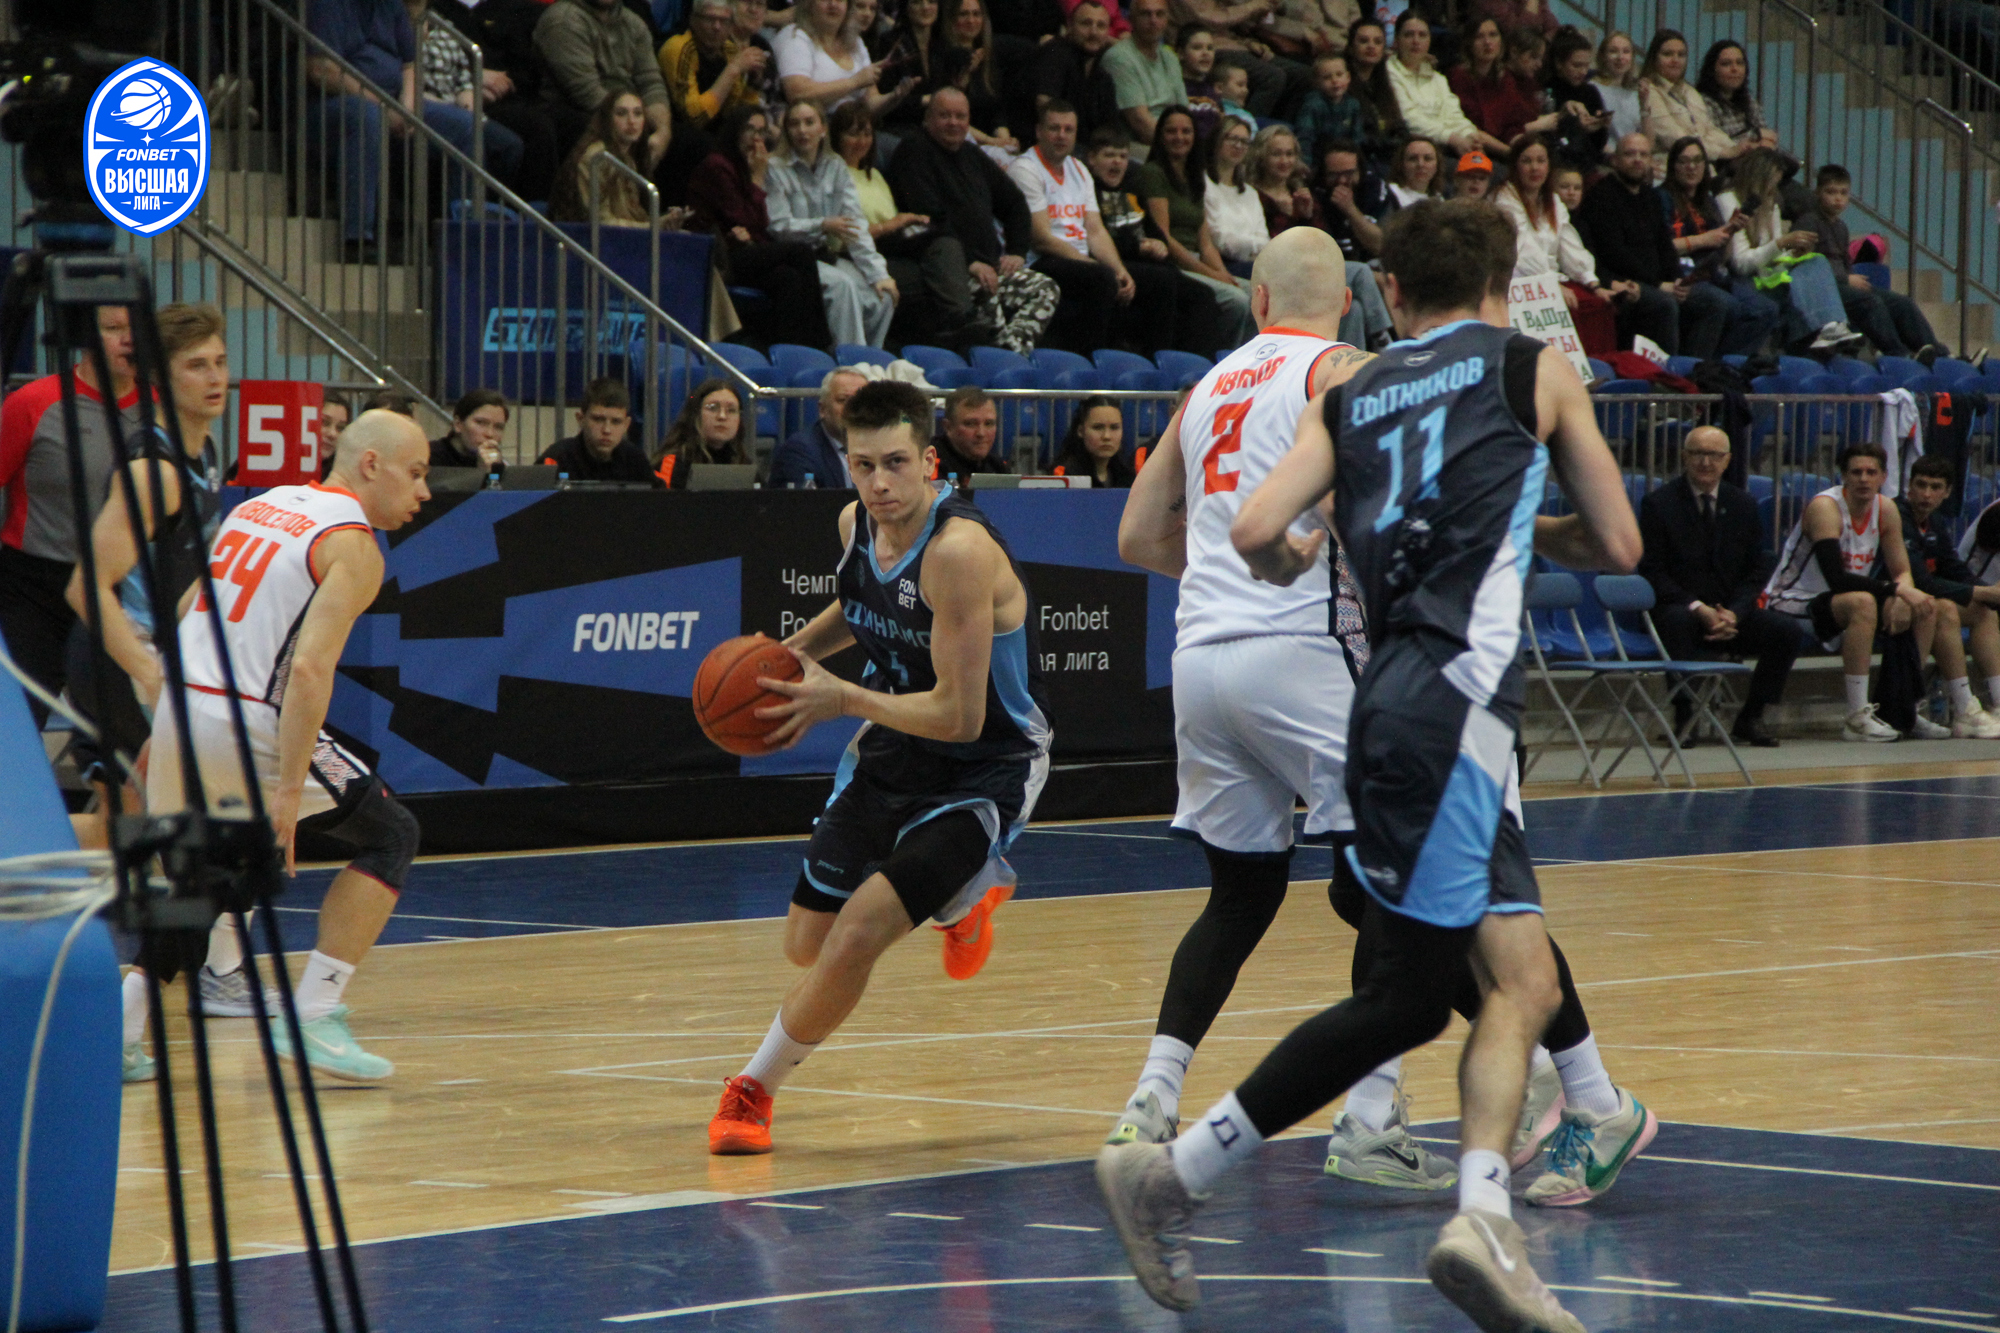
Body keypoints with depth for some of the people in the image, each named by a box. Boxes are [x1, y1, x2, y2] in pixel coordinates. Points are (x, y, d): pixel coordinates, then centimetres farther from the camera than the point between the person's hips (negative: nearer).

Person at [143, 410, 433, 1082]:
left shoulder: (260, 506, 19)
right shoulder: (353, 545, -6)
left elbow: (182, 619, 22)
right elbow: (310, 667, -18)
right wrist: (288, 788, -21)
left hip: (177, 707, 7)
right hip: (247, 724, -7)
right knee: (390, 836, 8)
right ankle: (313, 1017, 1)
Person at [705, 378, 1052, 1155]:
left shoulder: (960, 552, -30)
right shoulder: (857, 525, -6)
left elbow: (959, 717, -30)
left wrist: (841, 700, -22)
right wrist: (796, 650, 2)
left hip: (985, 769, -8)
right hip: (892, 754, 8)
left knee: (855, 937, -20)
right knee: (808, 945, 16)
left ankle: (754, 1089, 2)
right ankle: (964, 896, 43)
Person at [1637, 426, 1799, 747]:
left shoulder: (1743, 504, 9)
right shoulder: (1658, 503, -3)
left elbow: (1758, 570, 8)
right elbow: (1652, 572, -8)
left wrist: (1733, 613, -11)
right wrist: (1697, 608, -20)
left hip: (1730, 612, 4)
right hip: (1677, 607, -4)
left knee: (1786, 631, -20)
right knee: (1679, 622, -39)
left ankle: (1750, 717, -7)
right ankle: (1682, 715, -26)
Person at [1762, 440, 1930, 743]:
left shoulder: (1886, 510, 2)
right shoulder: (1825, 507, -22)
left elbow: (1902, 572, 5)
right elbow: (1836, 579, -32)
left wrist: (1903, 599, -19)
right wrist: (1897, 590, -32)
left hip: (1833, 606, 8)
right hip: (1791, 606, -8)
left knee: (1923, 610, -3)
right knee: (1862, 603, -36)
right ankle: (1857, 718, -35)